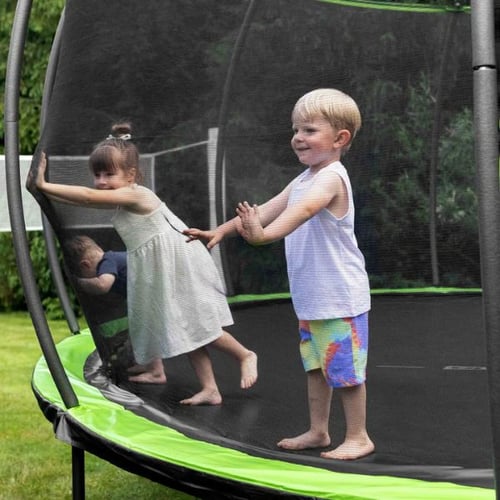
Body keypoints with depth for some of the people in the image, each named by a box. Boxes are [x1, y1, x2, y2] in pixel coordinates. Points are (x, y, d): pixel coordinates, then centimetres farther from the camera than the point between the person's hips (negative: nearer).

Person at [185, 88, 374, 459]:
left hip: (340, 298, -10)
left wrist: (265, 234, -55)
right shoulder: (304, 180, 12)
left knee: (344, 369, -2)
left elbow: (303, 210, -39)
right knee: (316, 366, 17)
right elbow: (267, 210, 15)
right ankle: (318, 431, 27)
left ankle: (358, 437, 9)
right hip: (310, 298, 10)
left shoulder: (331, 178, -19)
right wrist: (221, 231, 8)